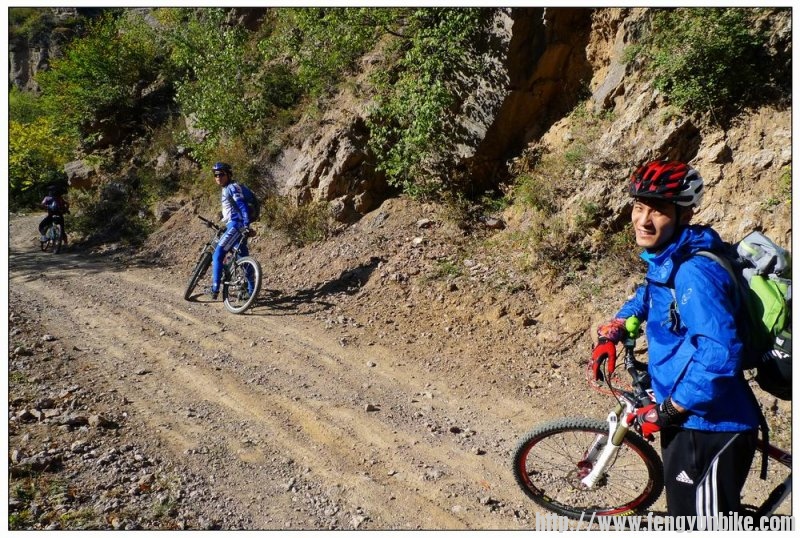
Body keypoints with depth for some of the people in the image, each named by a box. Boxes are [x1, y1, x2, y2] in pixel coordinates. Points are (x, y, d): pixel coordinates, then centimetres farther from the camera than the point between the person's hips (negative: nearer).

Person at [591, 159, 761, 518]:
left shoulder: (695, 272, -25)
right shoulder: (665, 259, 4)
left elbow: (720, 355, -33)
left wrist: (665, 412, -23)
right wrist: (613, 330, 13)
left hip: (710, 428, -9)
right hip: (690, 420, 9)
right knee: (686, 517, 26)